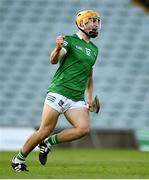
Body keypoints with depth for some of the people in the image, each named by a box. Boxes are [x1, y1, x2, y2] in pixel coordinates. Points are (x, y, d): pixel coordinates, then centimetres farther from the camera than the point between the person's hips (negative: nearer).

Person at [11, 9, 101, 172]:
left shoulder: (94, 49, 18)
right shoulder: (70, 40, -2)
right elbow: (54, 60, -17)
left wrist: (89, 97, 22)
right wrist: (58, 48, -38)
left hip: (77, 98, 6)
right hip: (58, 92, -6)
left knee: (83, 128, -19)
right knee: (45, 131, -8)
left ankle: (49, 143, 0)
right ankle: (18, 159, 10)